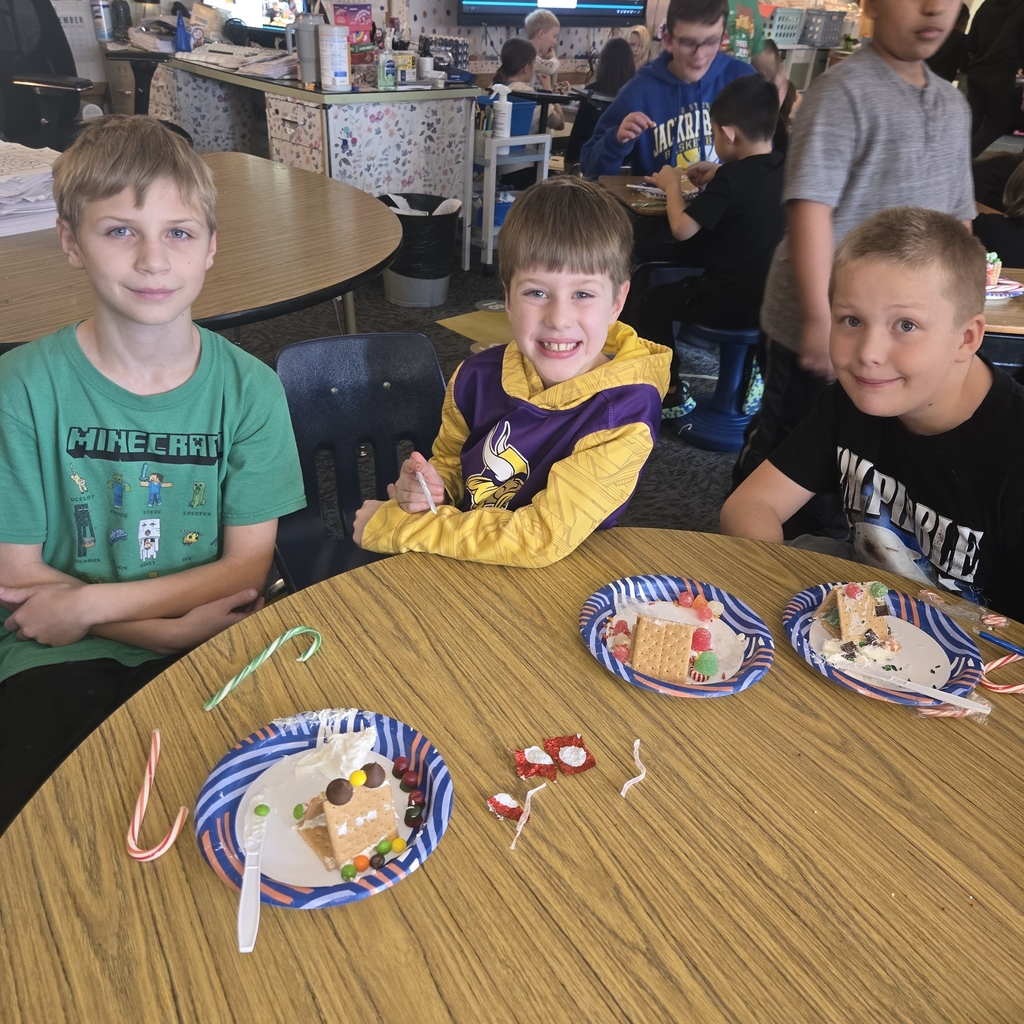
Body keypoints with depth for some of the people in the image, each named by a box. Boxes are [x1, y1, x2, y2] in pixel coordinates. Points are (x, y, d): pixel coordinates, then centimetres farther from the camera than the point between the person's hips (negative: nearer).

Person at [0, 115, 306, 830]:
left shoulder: (249, 387, -4)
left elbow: (247, 565, -4)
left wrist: (91, 604, -14)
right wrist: (173, 629, -16)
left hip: (211, 646, 1)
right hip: (60, 658, 0)